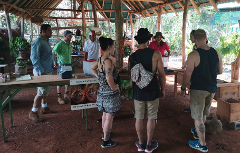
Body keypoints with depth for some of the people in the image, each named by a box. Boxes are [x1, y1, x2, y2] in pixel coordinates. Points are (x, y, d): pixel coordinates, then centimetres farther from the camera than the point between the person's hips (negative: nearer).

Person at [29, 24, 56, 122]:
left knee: (46, 90, 16)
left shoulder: (46, 41, 13)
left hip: (48, 71, 9)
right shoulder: (37, 42, -16)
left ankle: (44, 108, 30)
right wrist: (41, 72, -23)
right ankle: (33, 113, 6)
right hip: (41, 72, -9)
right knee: (41, 92, -6)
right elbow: (34, 59, -21)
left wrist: (51, 67, 20)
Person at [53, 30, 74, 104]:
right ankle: (59, 97, 8)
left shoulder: (70, 44, 10)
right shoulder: (60, 44, -12)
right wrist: (54, 62, -13)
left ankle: (66, 94, 28)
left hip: (69, 65, 7)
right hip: (61, 65, -7)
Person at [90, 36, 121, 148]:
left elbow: (92, 69, 21)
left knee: (105, 115, 24)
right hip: (110, 94, -9)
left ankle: (105, 134, 43)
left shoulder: (100, 60, 3)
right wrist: (114, 87, -18)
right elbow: (109, 78, -33)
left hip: (102, 92, 9)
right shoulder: (108, 61, -24)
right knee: (109, 117, 5)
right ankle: (106, 141, 18)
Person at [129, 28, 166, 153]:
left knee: (139, 118, 14)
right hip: (152, 91, -2)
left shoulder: (132, 56, -4)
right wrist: (163, 90, 5)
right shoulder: (156, 54, -11)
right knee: (151, 118, 12)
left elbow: (131, 77, 4)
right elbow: (162, 74, -8)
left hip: (137, 91, 2)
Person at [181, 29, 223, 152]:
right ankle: (196, 131, 46)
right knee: (204, 113, 24)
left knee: (198, 116, 5)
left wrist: (183, 88, -4)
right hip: (212, 89, 7)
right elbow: (220, 71, 10)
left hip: (198, 89, -6)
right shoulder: (216, 53, 0)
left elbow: (188, 75, -18)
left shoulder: (193, 55, -18)